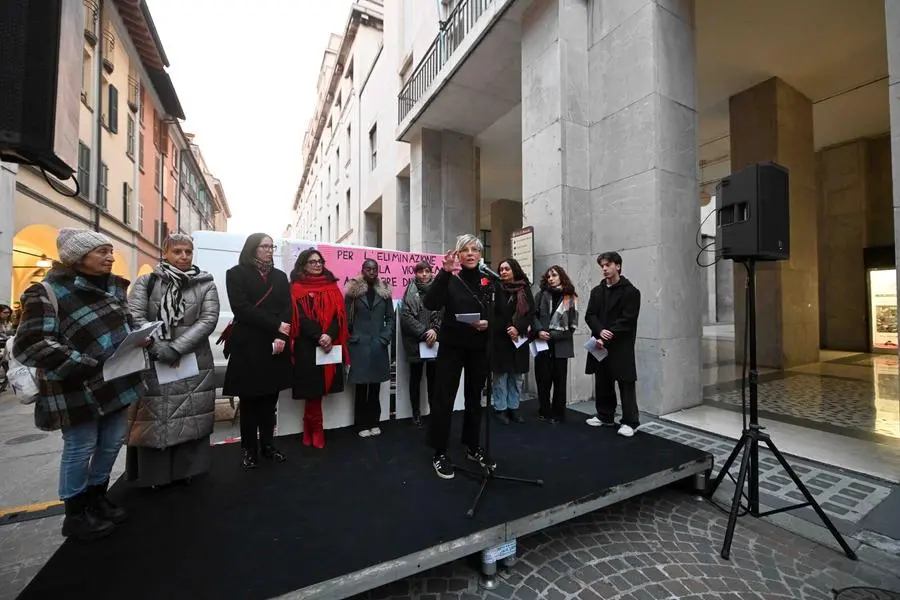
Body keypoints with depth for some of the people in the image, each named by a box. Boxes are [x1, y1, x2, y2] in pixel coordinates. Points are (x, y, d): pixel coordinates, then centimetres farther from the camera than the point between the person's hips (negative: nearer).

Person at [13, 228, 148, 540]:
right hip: (77, 390, -6)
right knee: (80, 449, 7)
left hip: (116, 382, 6)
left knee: (112, 443, 15)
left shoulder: (113, 286, 7)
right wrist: (88, 366, -26)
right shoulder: (48, 292, -14)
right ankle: (75, 514, 27)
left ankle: (96, 497, 36)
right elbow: (30, 345, -19)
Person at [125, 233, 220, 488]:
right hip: (152, 363, 0)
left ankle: (186, 469, 23)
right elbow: (135, 316, -4)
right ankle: (154, 472, 24)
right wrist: (157, 347, -17)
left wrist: (176, 348, -16)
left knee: (190, 418, 7)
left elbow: (209, 319, -7)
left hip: (193, 363, 0)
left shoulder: (205, 285, 3)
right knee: (153, 418, 6)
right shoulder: (145, 282, 6)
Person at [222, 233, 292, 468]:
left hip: (276, 346, 3)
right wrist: (276, 325, -16)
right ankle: (249, 449, 19)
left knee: (270, 398, 9)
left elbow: (287, 308, 3)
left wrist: (282, 336, -13)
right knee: (249, 399, 6)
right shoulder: (236, 273, 2)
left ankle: (268, 445, 22)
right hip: (248, 345, -3)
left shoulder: (280, 276, 13)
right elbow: (241, 308, -11)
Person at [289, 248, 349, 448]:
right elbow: (300, 317, -8)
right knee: (313, 389, 0)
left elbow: (339, 314, 2)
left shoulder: (332, 287, 12)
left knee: (318, 389, 7)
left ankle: (310, 430, 22)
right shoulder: (297, 288, 3)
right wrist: (319, 337, -19)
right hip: (308, 346, -3)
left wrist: (330, 335, -14)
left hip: (331, 344, 3)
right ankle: (315, 431, 16)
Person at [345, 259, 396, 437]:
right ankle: (362, 425, 16)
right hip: (359, 345, -2)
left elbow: (391, 317, 8)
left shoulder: (384, 291, 8)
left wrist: (385, 338, -3)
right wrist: (351, 338, -5)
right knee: (361, 387, 3)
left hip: (379, 345, 2)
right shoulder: (353, 291, 1)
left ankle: (374, 422, 22)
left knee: (375, 386, 9)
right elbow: (346, 317, 1)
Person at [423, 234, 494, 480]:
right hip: (451, 347, -3)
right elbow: (430, 304, -21)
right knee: (444, 399, 0)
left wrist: (488, 323, -15)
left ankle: (474, 448, 33)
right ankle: (440, 454, 16)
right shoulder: (450, 279, -4)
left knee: (474, 398, 15)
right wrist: (444, 272, -28)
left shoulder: (488, 280, 3)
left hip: (479, 348, 3)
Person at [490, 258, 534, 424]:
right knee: (501, 374, 2)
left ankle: (513, 407, 22)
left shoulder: (525, 289, 5)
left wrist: (517, 328, -12)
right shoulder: (496, 289, -2)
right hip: (500, 338, -3)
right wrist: (507, 329, -11)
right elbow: (492, 313, -5)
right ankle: (500, 409, 14)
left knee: (517, 376, 9)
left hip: (519, 338, 3)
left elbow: (531, 312, 1)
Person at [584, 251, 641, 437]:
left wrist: (608, 337, -16)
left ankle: (629, 421, 11)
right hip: (601, 343, 5)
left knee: (626, 384, 0)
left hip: (621, 345, -5)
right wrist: (600, 331, -15)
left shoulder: (630, 291, -3)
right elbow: (589, 315, 4)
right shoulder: (597, 291, 12)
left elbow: (628, 320, -11)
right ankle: (605, 416, 26)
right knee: (602, 382, 12)